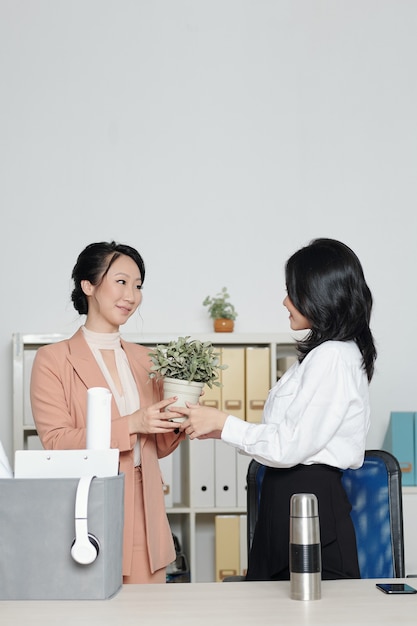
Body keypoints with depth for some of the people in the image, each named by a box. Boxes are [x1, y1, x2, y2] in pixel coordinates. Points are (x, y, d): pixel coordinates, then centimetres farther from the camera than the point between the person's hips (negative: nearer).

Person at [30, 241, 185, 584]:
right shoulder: (52, 359, -2)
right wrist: (132, 424, -17)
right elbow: (55, 443, -10)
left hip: (145, 515, 5)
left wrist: (175, 425, -4)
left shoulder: (143, 359, 14)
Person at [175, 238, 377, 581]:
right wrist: (218, 428, 10)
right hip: (291, 499, 9)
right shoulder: (319, 354, 14)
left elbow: (291, 446, -19)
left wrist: (223, 423, -10)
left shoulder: (332, 358, -16)